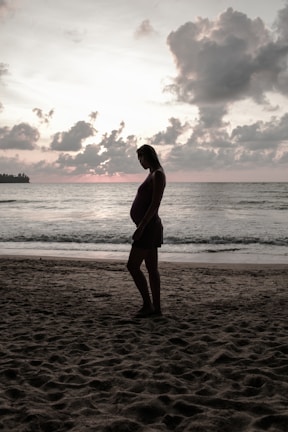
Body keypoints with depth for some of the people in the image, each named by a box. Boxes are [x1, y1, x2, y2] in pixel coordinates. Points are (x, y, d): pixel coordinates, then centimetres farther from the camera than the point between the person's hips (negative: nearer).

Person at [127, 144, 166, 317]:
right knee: (152, 268, 9)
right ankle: (156, 307, 13)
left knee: (133, 266, -8)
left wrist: (141, 227, -24)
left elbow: (155, 204, -21)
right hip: (149, 227, 10)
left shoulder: (158, 174, -12)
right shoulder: (153, 175, 18)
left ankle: (148, 304, -1)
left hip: (148, 226, -10)